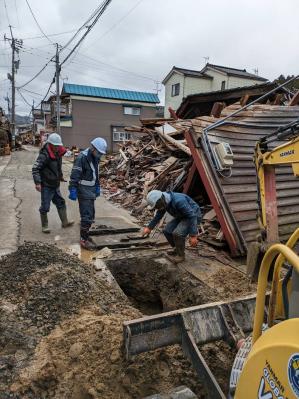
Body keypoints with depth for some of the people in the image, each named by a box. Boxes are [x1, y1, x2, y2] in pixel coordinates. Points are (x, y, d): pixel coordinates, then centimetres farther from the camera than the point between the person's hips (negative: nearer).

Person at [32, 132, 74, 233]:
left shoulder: (58, 153, 5)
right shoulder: (44, 155, -20)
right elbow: (35, 168, -22)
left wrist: (60, 176, 29)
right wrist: (37, 182, -29)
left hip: (55, 185, 8)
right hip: (46, 186, -8)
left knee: (61, 203, 15)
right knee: (45, 206, 3)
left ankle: (64, 222, 28)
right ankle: (44, 226, 17)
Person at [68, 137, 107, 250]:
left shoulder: (95, 158, 10)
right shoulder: (82, 157, -17)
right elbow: (74, 175, -20)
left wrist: (97, 187, 19)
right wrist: (72, 190, -23)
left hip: (91, 190, 9)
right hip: (83, 190, -9)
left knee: (90, 215, 14)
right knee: (87, 216, -8)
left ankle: (84, 235, 26)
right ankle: (84, 239, 2)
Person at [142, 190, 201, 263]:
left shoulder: (178, 201, -36)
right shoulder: (164, 202, -9)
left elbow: (192, 216, -32)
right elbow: (158, 215, 10)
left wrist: (193, 235, -31)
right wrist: (149, 227, 13)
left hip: (193, 215, -8)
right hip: (181, 216, 8)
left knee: (178, 233, -25)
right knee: (167, 231, -3)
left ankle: (181, 255, -2)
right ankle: (177, 249, 19)